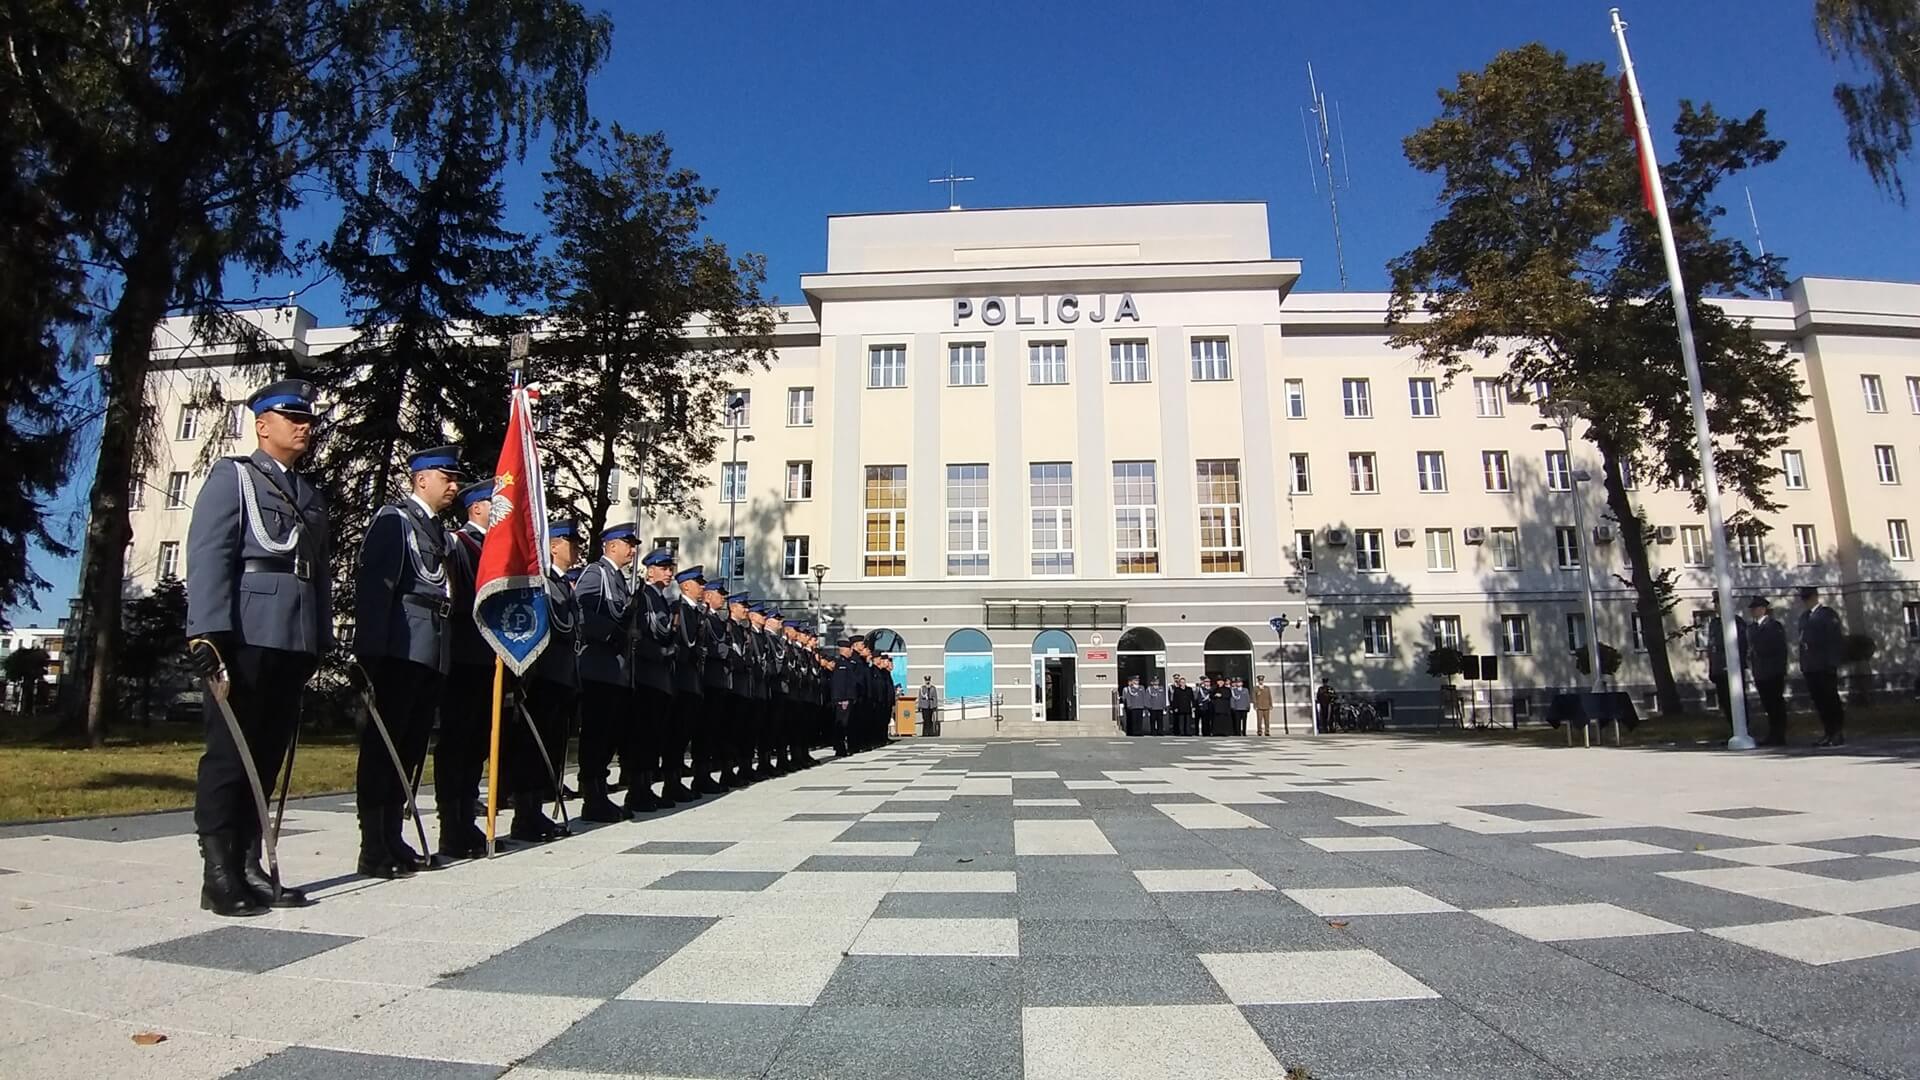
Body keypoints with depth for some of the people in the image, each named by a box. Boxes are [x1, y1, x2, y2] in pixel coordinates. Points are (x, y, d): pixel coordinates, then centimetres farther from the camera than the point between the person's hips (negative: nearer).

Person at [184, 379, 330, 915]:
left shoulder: (312, 495, 23)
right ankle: (219, 875, 2)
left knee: (266, 757, 8)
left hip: (297, 641, 6)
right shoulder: (232, 475, 5)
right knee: (229, 753, -3)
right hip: (246, 634, -6)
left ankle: (249, 868, 14)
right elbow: (208, 554, -8)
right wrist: (205, 630, -18)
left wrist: (325, 638, 15)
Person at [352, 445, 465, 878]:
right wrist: (372, 649, -17)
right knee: (383, 745, -4)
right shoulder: (394, 519, -1)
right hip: (400, 647, -8)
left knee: (411, 747, 10)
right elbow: (372, 583, -10)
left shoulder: (443, 534, 21)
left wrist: (448, 653, 12)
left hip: (434, 654, 8)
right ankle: (373, 849, 0)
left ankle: (394, 840, 17)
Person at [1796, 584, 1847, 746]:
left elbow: (1838, 639, -7)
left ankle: (1839, 735, 3)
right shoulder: (1804, 616, 17)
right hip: (1810, 667, 6)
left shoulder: (1828, 614, -2)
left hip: (1825, 667, -6)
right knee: (1819, 702, 6)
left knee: (1831, 701, -3)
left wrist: (1833, 662, -13)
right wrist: (1803, 665, 10)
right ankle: (1829, 734, 10)